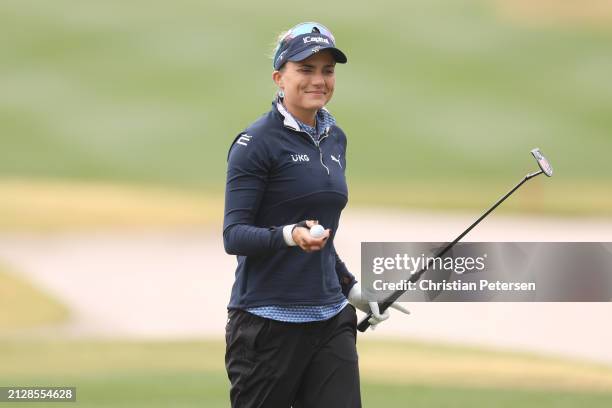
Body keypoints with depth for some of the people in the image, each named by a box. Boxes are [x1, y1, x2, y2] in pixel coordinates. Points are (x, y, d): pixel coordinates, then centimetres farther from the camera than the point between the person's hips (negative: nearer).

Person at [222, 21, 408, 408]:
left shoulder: (335, 138, 13)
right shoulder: (257, 141, -9)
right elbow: (234, 235, -14)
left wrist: (351, 288, 19)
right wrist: (290, 236, -30)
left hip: (330, 319, 6)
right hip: (269, 321, -6)